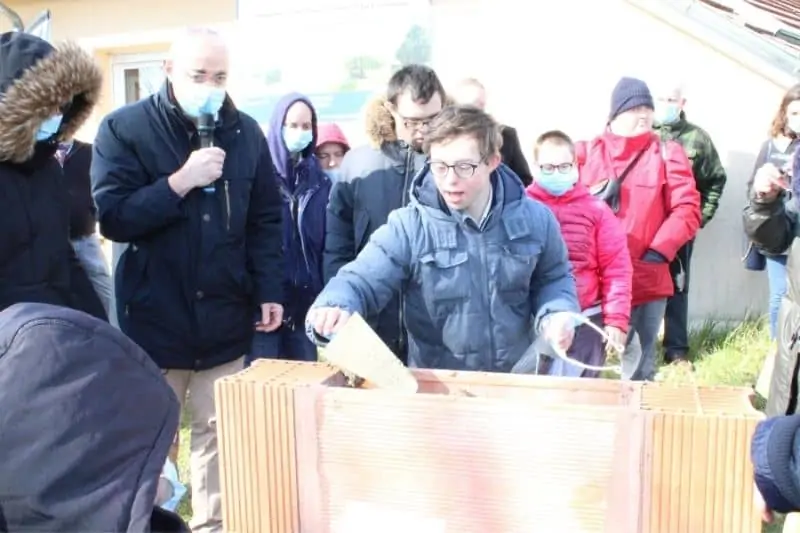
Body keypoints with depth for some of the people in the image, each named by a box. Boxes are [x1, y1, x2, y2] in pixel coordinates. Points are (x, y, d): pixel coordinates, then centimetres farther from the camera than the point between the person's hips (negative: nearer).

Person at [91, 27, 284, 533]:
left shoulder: (246, 132, 3)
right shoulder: (125, 128, -5)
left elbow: (266, 219, 6)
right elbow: (112, 216, -13)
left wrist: (270, 290, 0)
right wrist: (180, 181, -21)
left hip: (224, 316, 3)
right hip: (154, 315, -2)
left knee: (219, 429, 14)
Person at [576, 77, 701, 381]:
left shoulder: (667, 153, 5)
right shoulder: (586, 152, 6)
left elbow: (687, 210, -2)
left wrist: (658, 252, -12)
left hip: (646, 280, 0)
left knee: (639, 368, 11)